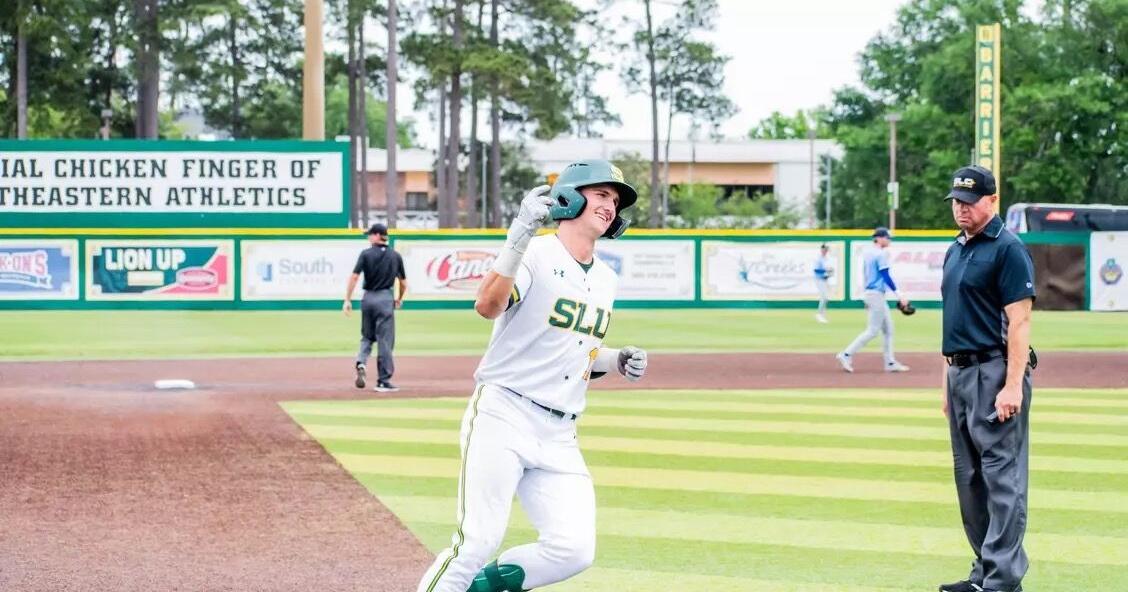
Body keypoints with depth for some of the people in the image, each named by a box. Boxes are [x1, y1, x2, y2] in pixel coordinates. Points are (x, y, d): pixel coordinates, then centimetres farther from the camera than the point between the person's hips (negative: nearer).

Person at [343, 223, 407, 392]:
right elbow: (403, 283, 10)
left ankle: (361, 362, -7)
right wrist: (399, 299, 27)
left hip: (368, 298, 1)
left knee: (367, 336, 20)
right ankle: (383, 381, 1)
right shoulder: (395, 256, 4)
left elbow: (354, 277, -9)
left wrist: (347, 300, -6)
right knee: (385, 341, 1)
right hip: (385, 299, -1)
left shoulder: (366, 254, -1)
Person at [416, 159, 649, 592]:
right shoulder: (535, 255, -8)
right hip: (502, 416, -7)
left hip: (559, 436, 7)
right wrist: (521, 233, -38)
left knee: (574, 549, -7)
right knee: (478, 543, -14)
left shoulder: (605, 279, 15)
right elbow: (488, 306, -28)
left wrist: (615, 362, 6)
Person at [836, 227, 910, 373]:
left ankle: (890, 363, 13)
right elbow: (886, 276, -19)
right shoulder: (881, 254, -14)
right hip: (877, 294, -10)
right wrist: (898, 295, -20)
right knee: (872, 330, -6)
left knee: (888, 329, 12)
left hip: (869, 293, 10)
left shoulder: (867, 252, 13)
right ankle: (846, 355, -7)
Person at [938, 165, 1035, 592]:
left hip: (994, 372, -10)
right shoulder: (955, 252, 17)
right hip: (959, 373, 10)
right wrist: (947, 381, 18)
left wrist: (1013, 385, -21)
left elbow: (1019, 321, -15)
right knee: (970, 478, 13)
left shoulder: (1007, 249, -10)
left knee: (1002, 476, -8)